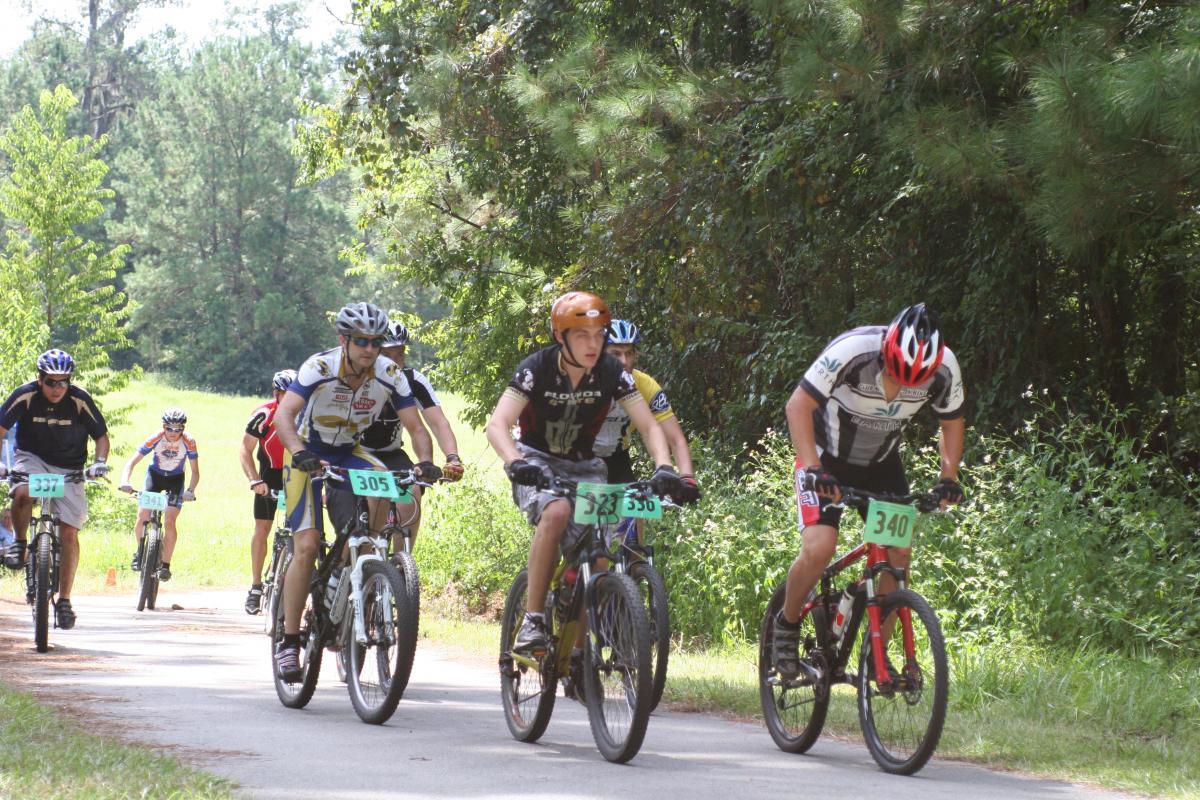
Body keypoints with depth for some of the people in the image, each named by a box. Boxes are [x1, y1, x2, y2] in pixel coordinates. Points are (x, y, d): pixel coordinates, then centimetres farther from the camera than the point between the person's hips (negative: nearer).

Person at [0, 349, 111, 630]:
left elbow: (101, 436, -6)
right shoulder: (25, 396, -17)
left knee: (69, 533, -8)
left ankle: (64, 601, 2)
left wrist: (99, 462, -25)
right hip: (32, 459, 0)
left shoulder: (80, 401, -16)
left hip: (68, 469, 0)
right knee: (22, 493, -35)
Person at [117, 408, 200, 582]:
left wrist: (190, 490, -38)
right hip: (155, 475, 1)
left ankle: (165, 565, -5)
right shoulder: (156, 438, -26)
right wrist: (125, 481, -42)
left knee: (170, 522, -16)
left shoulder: (189, 442, -25)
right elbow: (132, 461, -25)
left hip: (175, 479, -1)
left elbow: (195, 472, -19)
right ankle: (140, 551, 13)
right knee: (142, 516, -15)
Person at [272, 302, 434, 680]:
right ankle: (288, 642, -7)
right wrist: (300, 453, -54)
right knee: (307, 546, -15)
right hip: (309, 456, -3)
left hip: (349, 454, 3)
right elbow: (283, 415, -37)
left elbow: (415, 427, -15)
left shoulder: (390, 375, -16)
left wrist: (425, 463, -36)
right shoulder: (320, 368, -26)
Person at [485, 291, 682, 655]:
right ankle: (532, 622, -31)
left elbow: (648, 425, -12)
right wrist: (516, 462, -46)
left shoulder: (611, 372, -12)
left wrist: (664, 467, -31)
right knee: (556, 512, -36)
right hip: (537, 461, -3)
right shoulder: (537, 368, -19)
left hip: (583, 466, 3)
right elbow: (497, 425, -27)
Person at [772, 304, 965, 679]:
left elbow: (952, 422, -1)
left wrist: (949, 477, -14)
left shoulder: (944, 369, -20)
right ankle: (787, 624, 5)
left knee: (899, 553, -8)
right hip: (827, 458, -4)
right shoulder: (852, 351, -33)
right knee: (819, 548, -22)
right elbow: (799, 405, -28)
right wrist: (813, 469, -36)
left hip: (881, 462, 4)